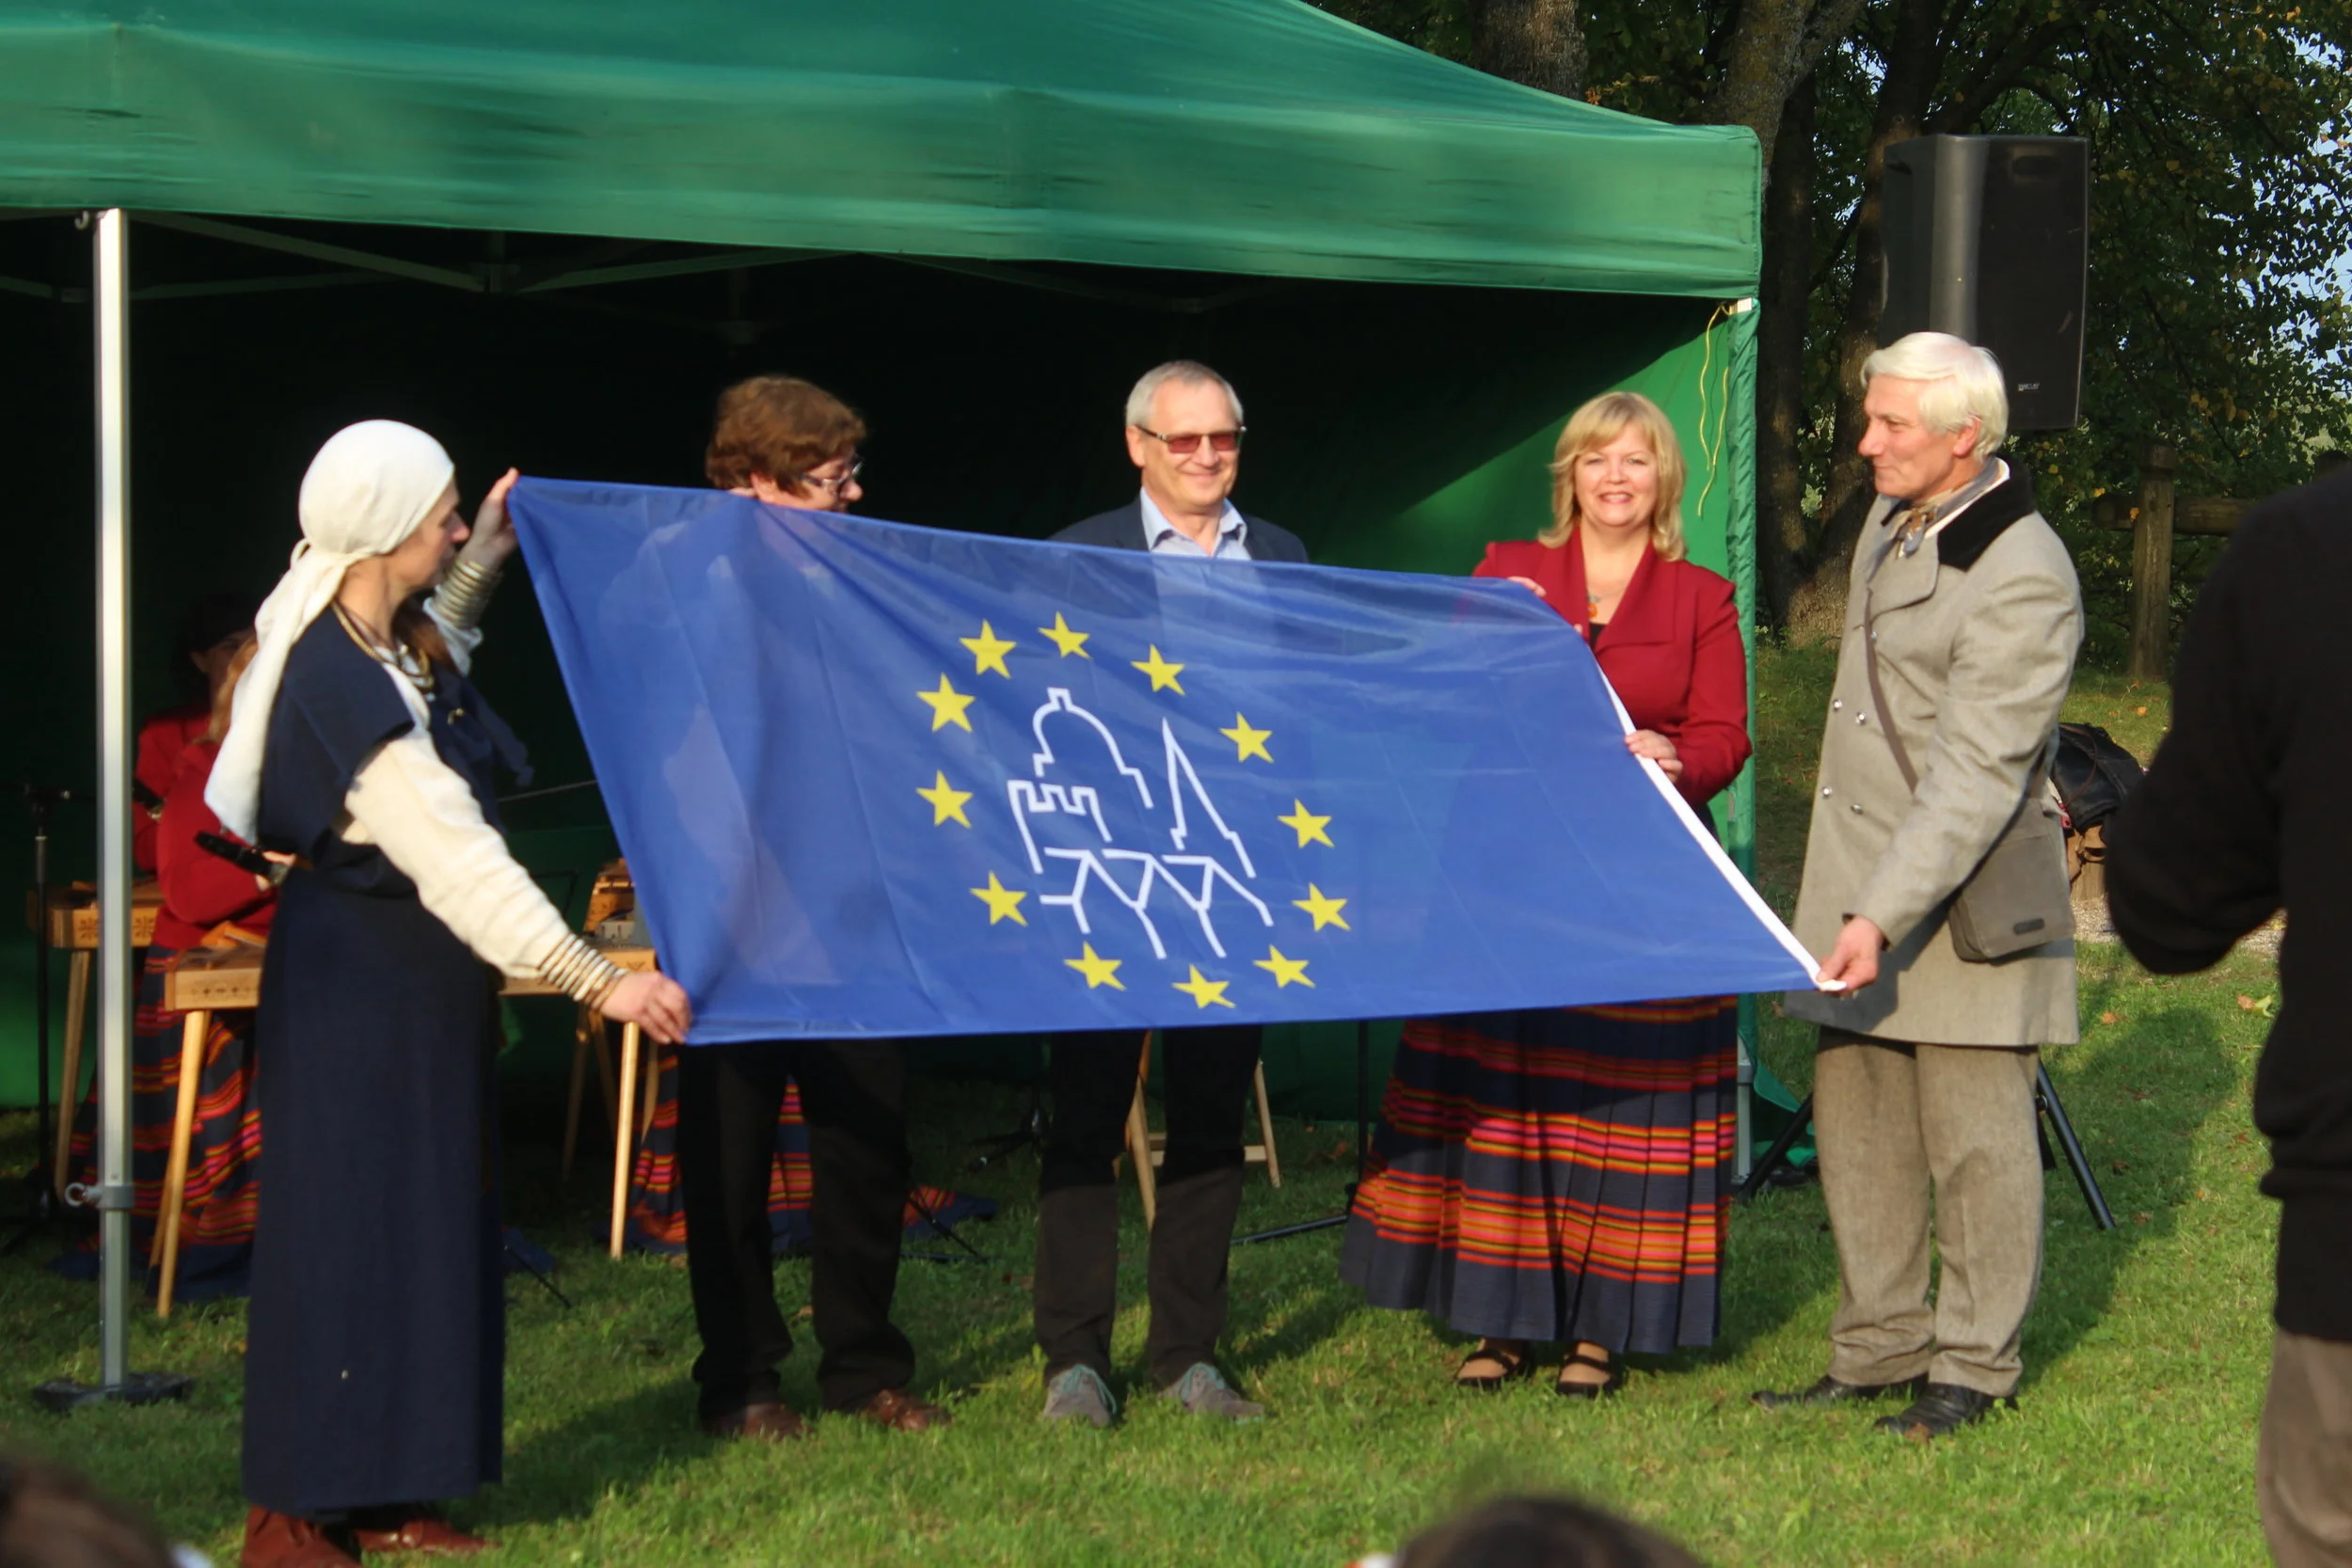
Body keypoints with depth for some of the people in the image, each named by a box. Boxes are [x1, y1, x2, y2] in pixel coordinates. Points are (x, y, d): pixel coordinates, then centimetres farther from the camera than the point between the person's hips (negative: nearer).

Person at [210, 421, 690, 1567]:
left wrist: (479, 568, 21)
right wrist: (594, 981, -27)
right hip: (358, 979, -10)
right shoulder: (342, 682, -27)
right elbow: (457, 861, -28)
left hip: (413, 970, 10)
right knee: (345, 1225, -3)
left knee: (425, 1220, 12)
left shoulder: (391, 636, 2)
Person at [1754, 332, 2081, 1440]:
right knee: (1856, 1121, 11)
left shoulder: (2021, 579, -20)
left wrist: (1881, 916, -31)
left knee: (1971, 1133, 1)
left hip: (1963, 895, -8)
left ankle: (1974, 1367, 13)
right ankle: (1878, 1347, 22)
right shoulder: (1891, 524, 9)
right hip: (1855, 883, 8)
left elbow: (1974, 776, -25)